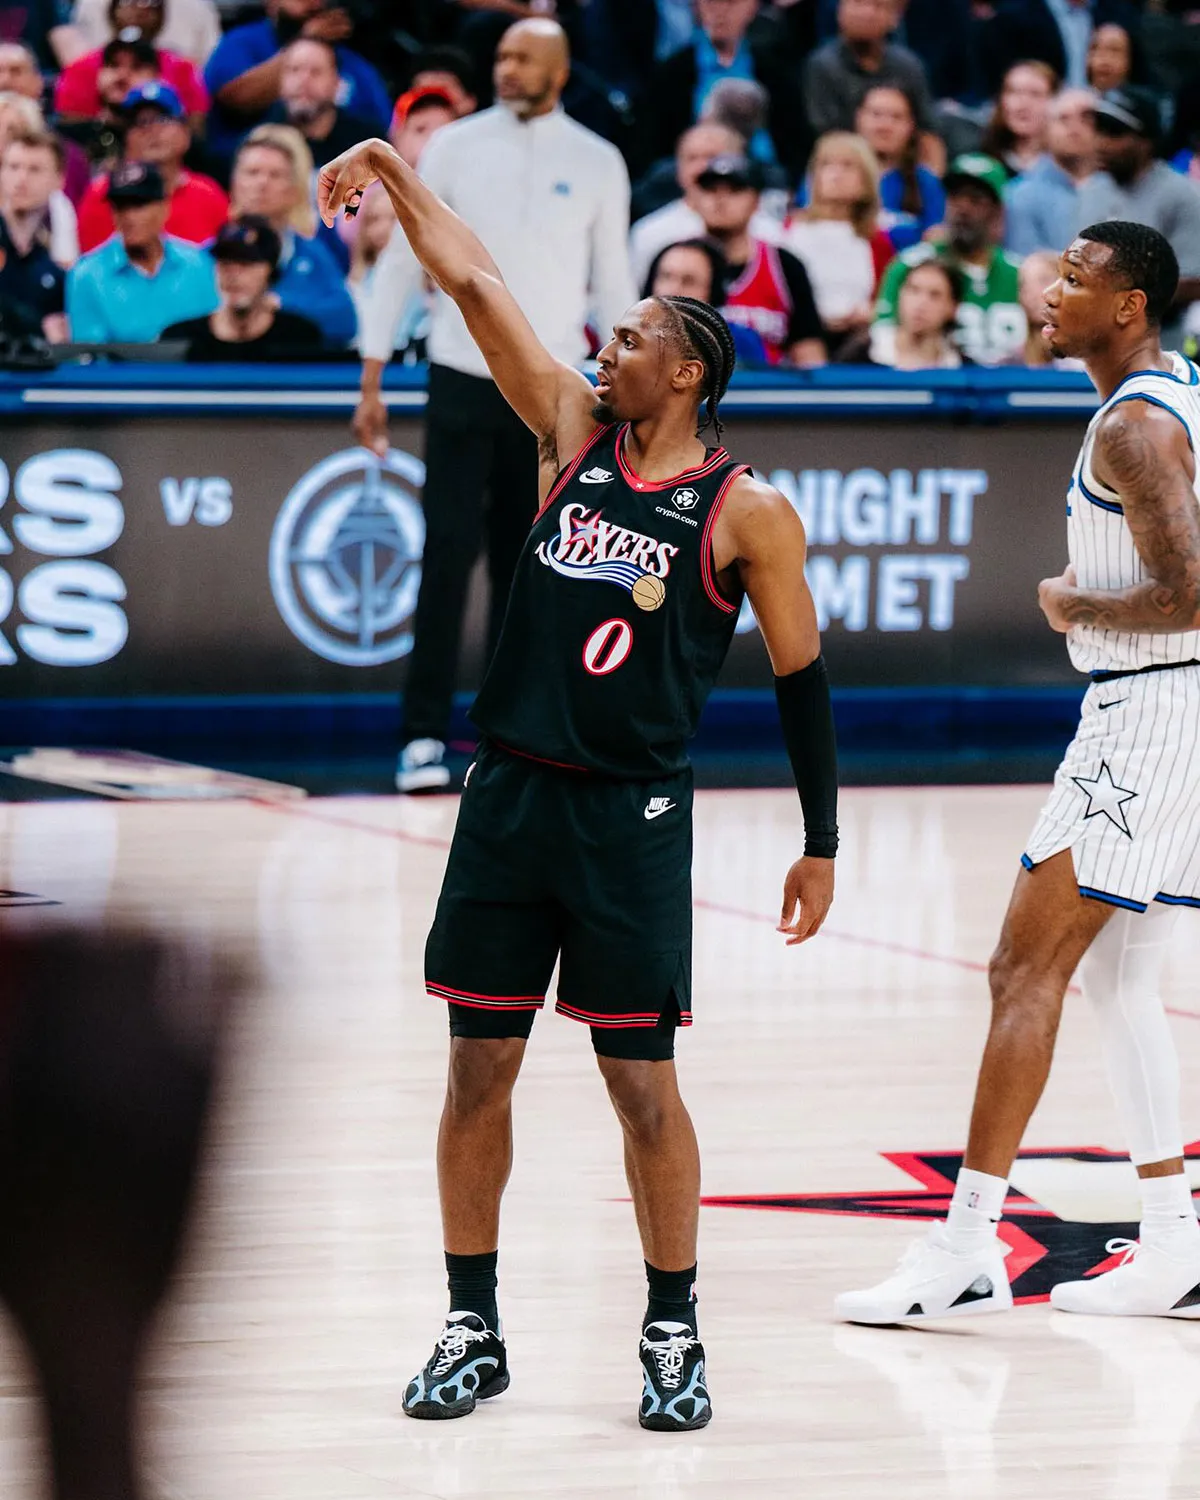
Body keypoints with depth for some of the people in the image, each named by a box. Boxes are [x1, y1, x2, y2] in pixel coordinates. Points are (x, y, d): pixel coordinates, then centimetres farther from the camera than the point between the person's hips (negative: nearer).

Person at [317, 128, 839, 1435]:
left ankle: (673, 1337, 10)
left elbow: (801, 675, 1)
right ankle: (473, 1329, 14)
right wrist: (396, 175, 1)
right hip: (509, 791, 4)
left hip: (632, 814, -4)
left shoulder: (746, 515, -4)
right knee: (477, 1069, 5)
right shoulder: (572, 434, 8)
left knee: (642, 1084, -2)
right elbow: (474, 284, 6)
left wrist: (822, 844, 1)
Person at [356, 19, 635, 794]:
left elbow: (613, 279, 8)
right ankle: (425, 735, -6)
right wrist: (372, 380, 0)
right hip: (463, 376, -1)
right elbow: (401, 259, 3)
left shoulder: (599, 164, 3)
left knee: (524, 565, 5)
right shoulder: (454, 148, 0)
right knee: (449, 553, -8)